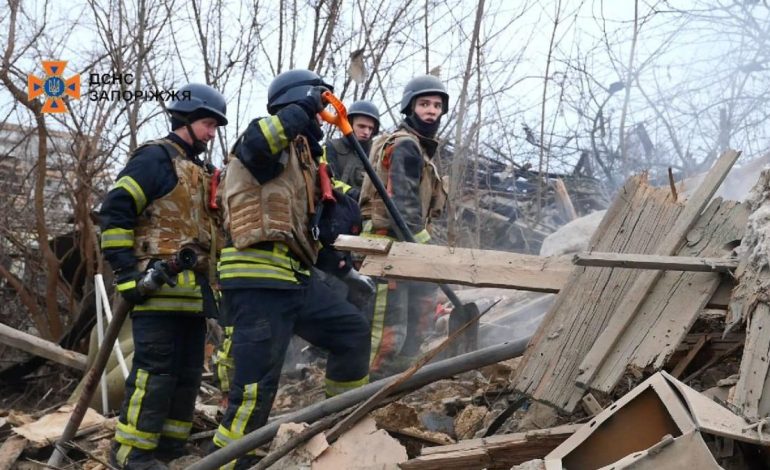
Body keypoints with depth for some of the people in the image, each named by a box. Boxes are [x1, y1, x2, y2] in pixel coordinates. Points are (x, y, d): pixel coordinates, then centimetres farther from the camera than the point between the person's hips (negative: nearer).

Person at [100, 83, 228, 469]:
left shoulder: (200, 171, 24)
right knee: (155, 368, -11)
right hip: (161, 287, -9)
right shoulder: (155, 158, -4)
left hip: (194, 290, 9)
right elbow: (115, 212, -13)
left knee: (188, 371, 9)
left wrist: (213, 282, 23)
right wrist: (127, 273, -17)